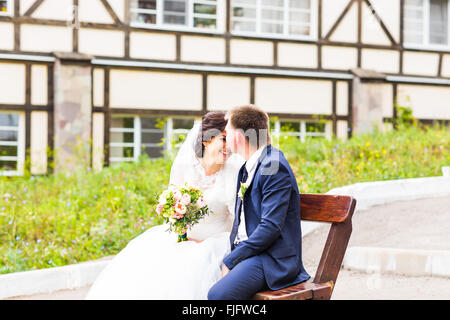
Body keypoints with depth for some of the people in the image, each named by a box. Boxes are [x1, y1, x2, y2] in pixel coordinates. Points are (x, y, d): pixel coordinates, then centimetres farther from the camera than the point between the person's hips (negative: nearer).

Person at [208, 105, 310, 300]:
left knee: (218, 294, -30)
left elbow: (270, 227, -21)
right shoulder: (246, 169, 15)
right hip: (245, 250, 9)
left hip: (273, 260, -9)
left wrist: (230, 261, -17)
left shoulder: (275, 168, -15)